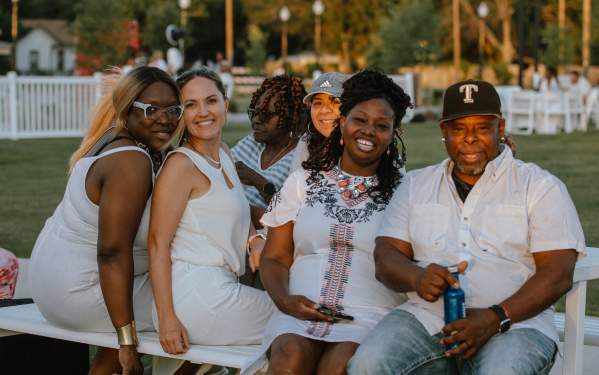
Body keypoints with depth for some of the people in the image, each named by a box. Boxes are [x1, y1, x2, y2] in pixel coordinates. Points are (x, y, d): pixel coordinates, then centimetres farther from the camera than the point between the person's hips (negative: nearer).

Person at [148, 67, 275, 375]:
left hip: (218, 288, 8)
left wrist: (255, 239, 3)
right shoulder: (181, 164, -12)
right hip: (199, 298, -8)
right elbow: (157, 244, -15)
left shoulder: (222, 154, 14)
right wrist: (167, 319, -21)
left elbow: (234, 214, 27)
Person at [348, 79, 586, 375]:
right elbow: (386, 257, 11)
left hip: (513, 324, -2)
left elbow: (557, 273, -1)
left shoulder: (540, 187, 8)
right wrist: (417, 278, -14)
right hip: (426, 318, 3)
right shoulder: (416, 185, 19)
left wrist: (496, 318, -16)